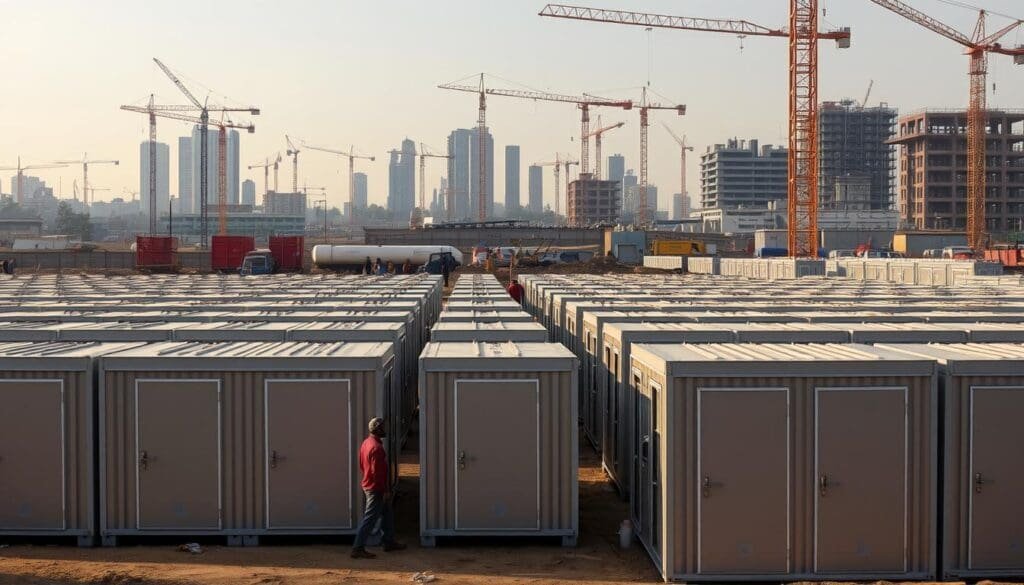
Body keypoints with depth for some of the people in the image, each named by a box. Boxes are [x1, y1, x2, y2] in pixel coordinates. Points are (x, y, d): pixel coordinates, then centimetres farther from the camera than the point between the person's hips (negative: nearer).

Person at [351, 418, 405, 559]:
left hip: (368, 484, 10)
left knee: (387, 514, 20)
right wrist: (385, 490, -19)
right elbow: (378, 471, -25)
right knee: (370, 518, -6)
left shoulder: (366, 443, 8)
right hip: (376, 489, -10)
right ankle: (358, 548, -5)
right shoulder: (377, 447, -23)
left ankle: (389, 542, 30)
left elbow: (362, 465, 16)